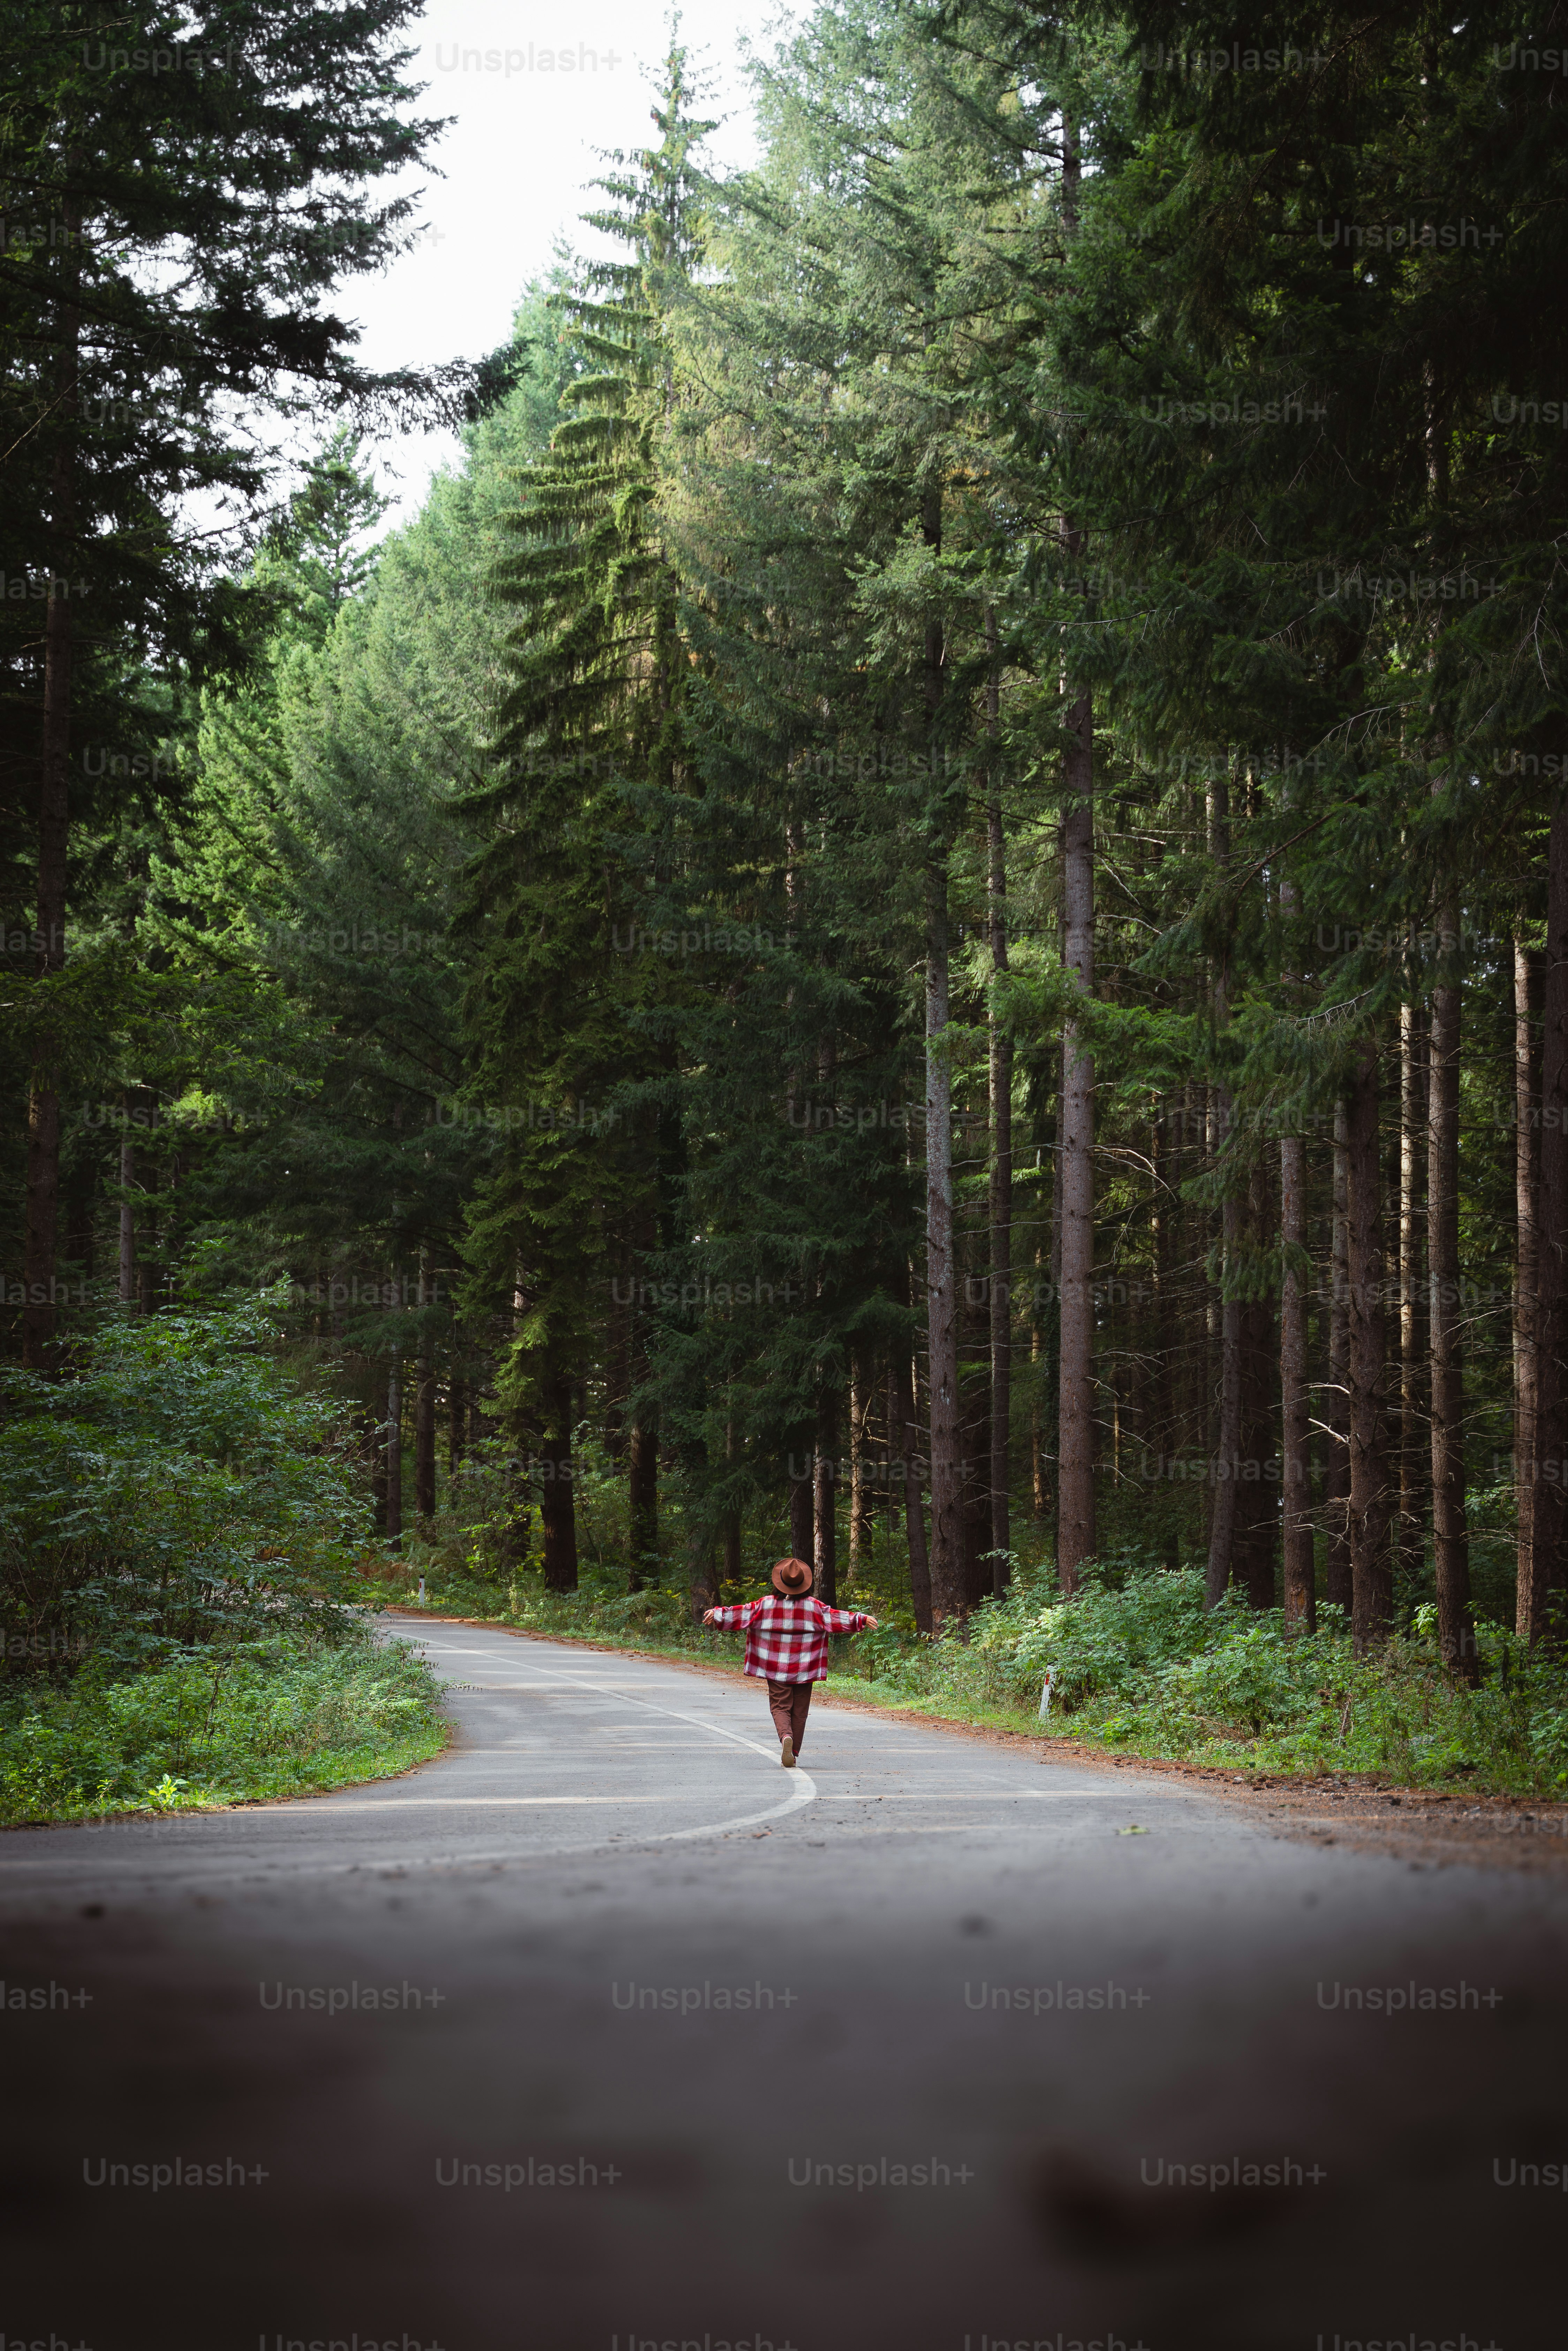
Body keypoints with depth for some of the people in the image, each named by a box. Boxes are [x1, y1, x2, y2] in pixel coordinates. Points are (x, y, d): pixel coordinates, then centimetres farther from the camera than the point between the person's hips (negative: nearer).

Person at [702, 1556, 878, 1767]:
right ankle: (793, 1754, 11)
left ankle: (786, 1736, -28)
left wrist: (718, 1614, 5)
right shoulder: (813, 1607, -2)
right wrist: (862, 1619, -1)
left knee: (780, 1707, 2)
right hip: (804, 1669, 1)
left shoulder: (768, 1604, -3)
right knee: (799, 1711, 9)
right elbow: (835, 1617, -4)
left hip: (776, 1668, -1)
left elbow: (743, 1613, -2)